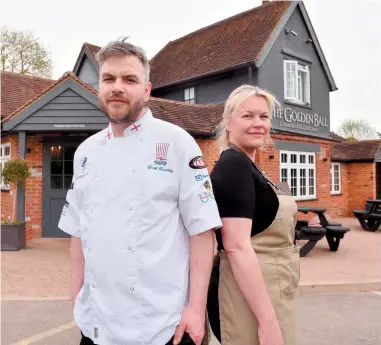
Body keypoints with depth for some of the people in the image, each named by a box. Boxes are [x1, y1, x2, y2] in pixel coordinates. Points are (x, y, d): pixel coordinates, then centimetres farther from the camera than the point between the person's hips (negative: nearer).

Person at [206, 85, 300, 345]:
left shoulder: (246, 166, 11)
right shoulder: (234, 165, -18)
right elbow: (237, 246, -25)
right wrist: (268, 321, -25)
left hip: (263, 291, 10)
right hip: (252, 298, -10)